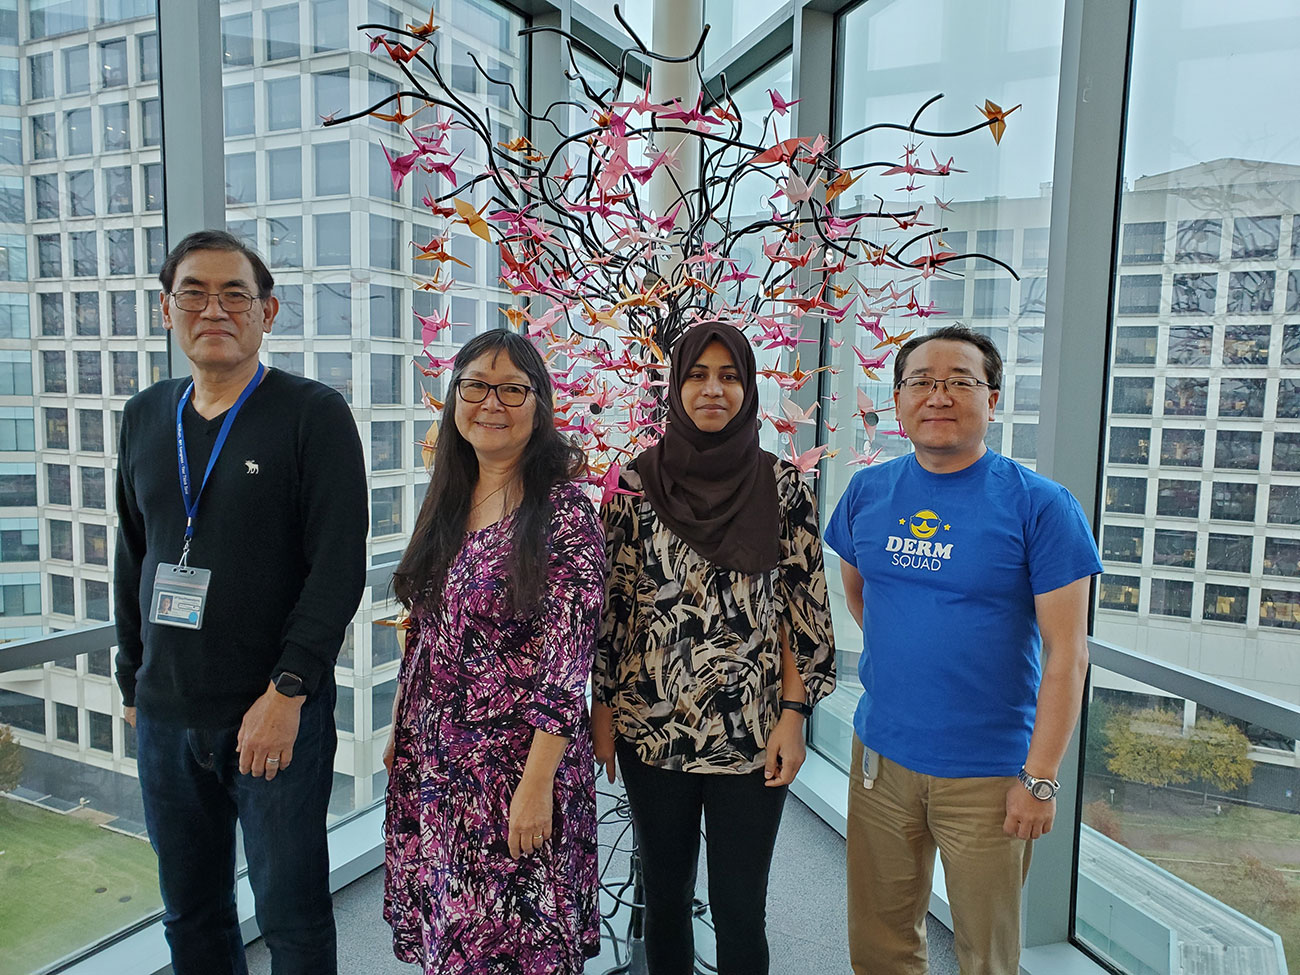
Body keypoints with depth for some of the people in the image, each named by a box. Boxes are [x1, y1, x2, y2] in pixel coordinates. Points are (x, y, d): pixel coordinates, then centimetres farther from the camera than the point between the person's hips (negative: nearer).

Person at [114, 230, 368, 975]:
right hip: (165, 716, 5)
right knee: (189, 913, 17)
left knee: (292, 914, 8)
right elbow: (132, 561, 16)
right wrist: (133, 684, 14)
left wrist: (287, 692, -17)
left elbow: (340, 566, -13)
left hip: (277, 714, -5)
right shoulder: (146, 416, 10)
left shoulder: (314, 413, -7)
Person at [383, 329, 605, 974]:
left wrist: (538, 780, -19)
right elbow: (422, 632, 12)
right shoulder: (446, 499, 5)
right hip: (433, 758, 6)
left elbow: (567, 662, -18)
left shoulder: (563, 510, -16)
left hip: (516, 760, -6)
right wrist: (400, 728, 13)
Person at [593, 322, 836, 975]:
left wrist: (793, 714, -5)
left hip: (752, 736, -1)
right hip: (651, 729, 1)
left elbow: (803, 609, 0)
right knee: (665, 896, 17)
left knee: (740, 909, 9)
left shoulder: (783, 487, -2)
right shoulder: (636, 483, 0)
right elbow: (613, 602, 3)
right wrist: (601, 709, 3)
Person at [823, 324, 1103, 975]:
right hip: (881, 756, 4)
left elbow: (1065, 653, -12)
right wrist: (900, 661, 10)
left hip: (989, 772, -3)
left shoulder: (1039, 505, -11)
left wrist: (1040, 776, -14)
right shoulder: (868, 491, 1)